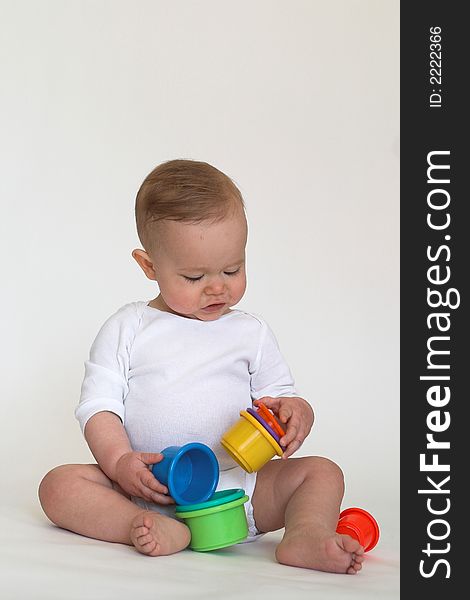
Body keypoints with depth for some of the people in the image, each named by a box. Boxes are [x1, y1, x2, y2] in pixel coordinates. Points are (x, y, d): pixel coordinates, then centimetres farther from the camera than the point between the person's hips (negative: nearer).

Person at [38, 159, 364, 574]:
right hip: (146, 491, -1)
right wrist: (119, 461, -18)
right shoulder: (126, 329, 5)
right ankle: (154, 529, -40)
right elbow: (98, 405, 1)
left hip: (237, 486, 2)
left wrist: (294, 412, -13)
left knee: (322, 473, -14)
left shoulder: (251, 332, 10)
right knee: (59, 484, -22)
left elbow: (281, 395, 12)